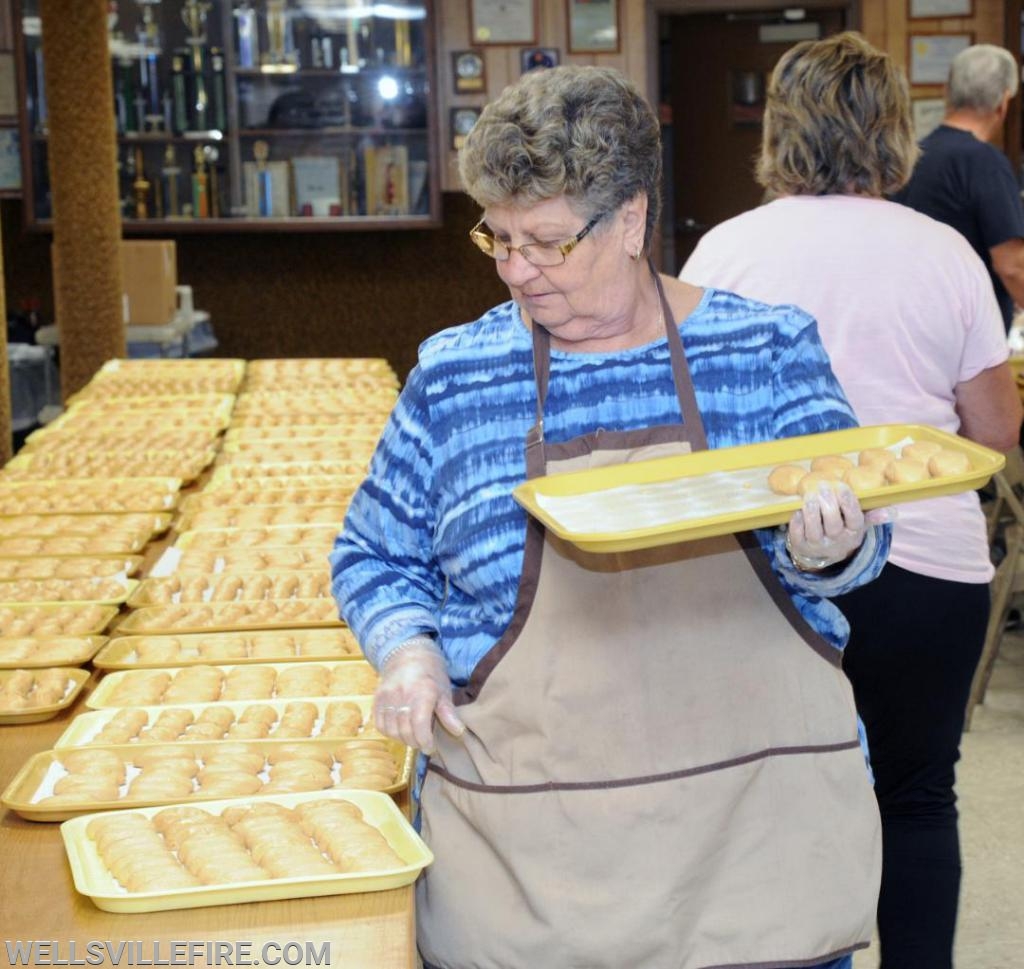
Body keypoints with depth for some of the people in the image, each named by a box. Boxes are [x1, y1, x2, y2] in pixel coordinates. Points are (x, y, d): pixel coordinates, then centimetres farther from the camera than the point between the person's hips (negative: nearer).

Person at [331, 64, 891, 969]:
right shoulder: (453, 375, 2)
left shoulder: (768, 346, 0)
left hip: (762, 811, 0)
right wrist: (407, 651, -8)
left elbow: (854, 534, 1)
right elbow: (374, 556, 11)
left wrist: (828, 547, -22)